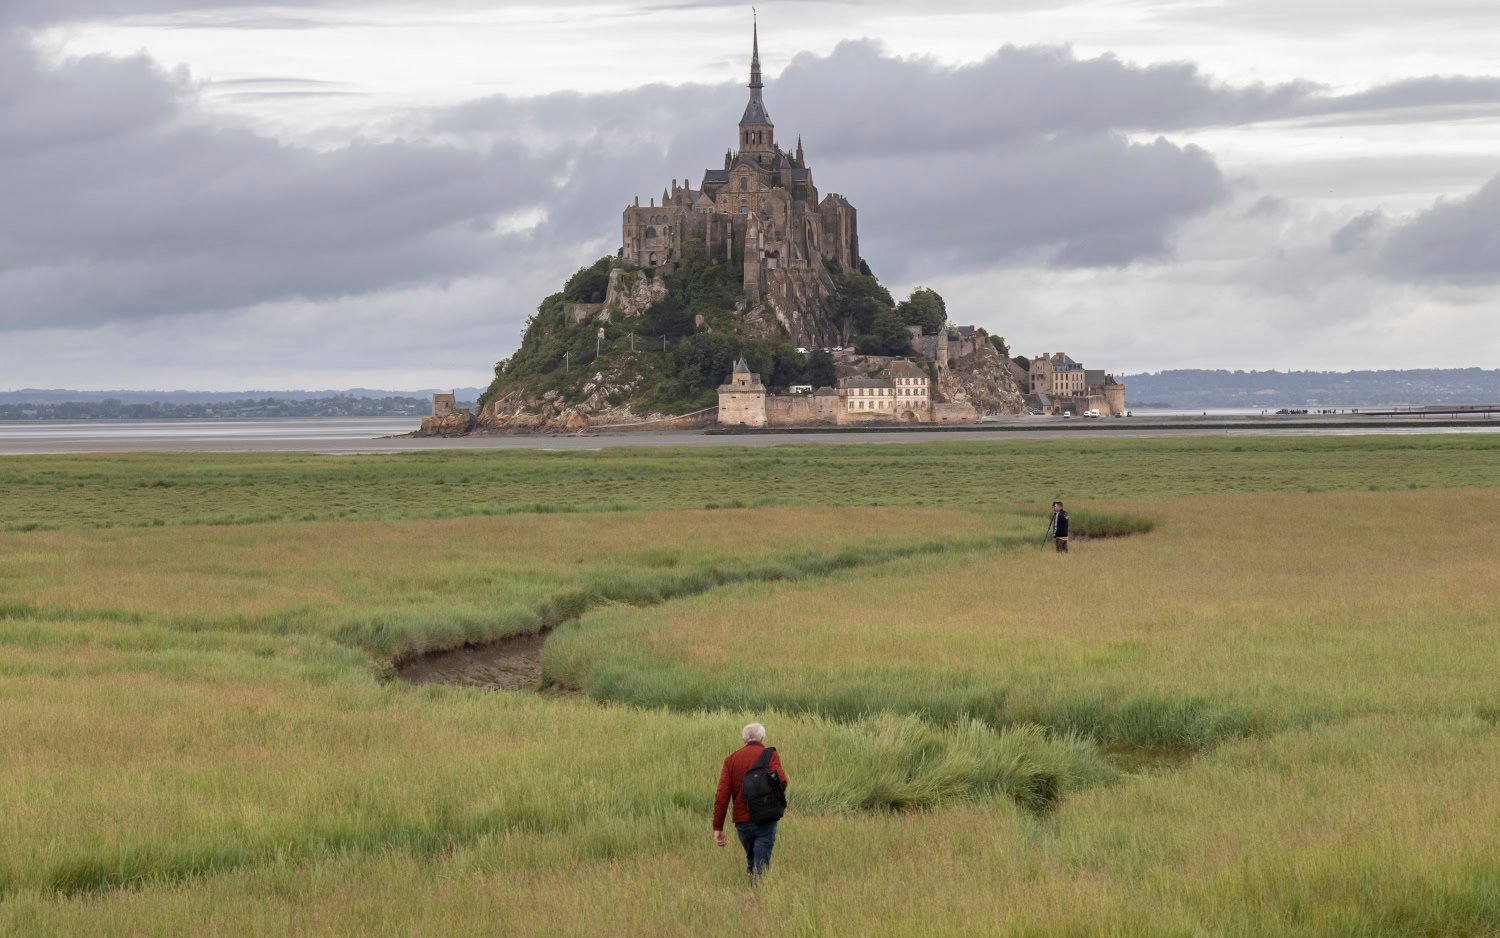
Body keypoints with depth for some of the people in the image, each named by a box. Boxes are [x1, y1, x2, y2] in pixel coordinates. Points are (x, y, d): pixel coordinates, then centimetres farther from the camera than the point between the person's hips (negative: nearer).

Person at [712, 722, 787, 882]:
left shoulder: (731, 759, 8)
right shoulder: (770, 755, -1)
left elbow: (722, 795, 1)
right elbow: (780, 781, -18)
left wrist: (717, 828, 1)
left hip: (742, 821, 3)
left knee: (751, 860, 22)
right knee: (761, 863, -3)